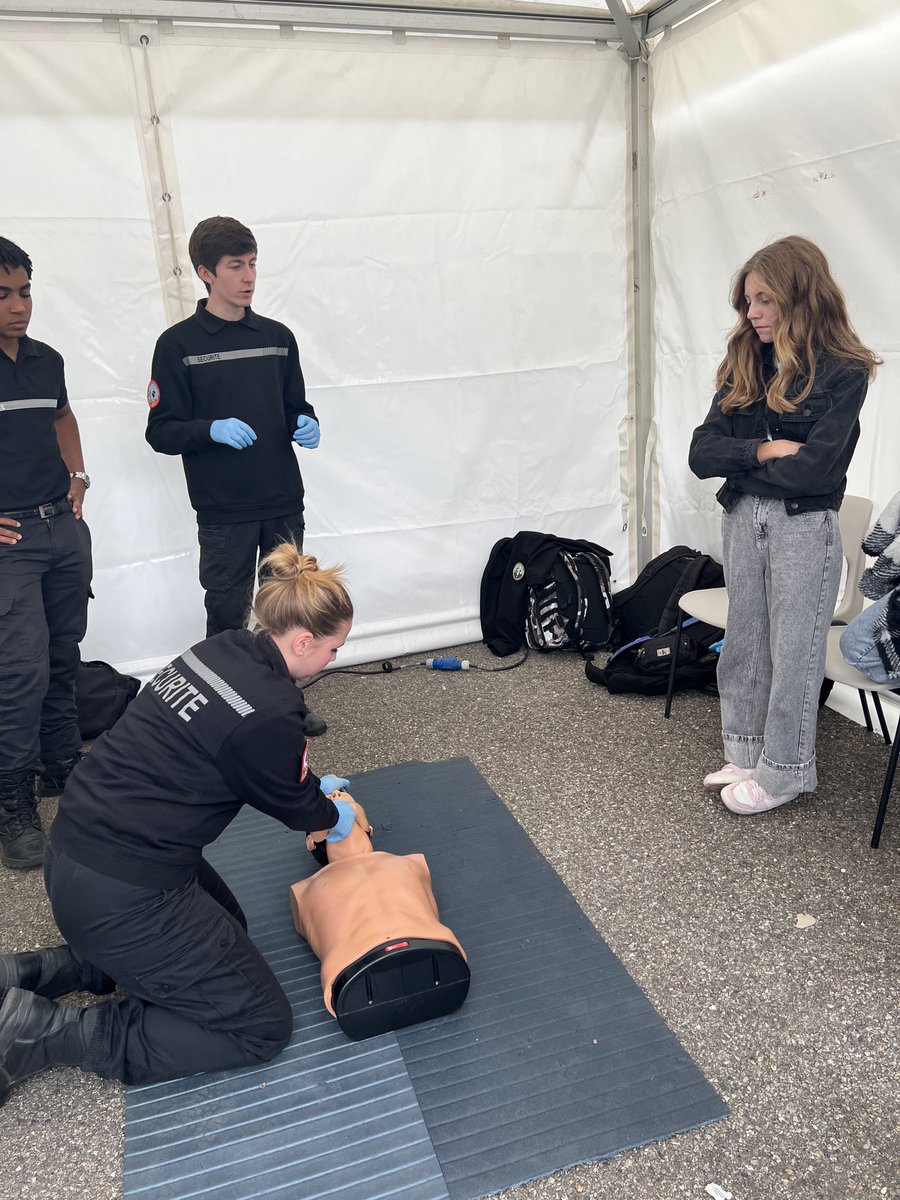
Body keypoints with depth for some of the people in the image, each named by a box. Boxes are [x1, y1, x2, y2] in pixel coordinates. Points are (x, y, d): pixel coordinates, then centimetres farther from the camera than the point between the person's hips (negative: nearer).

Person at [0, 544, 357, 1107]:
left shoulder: (219, 650, 2)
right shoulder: (269, 712, -23)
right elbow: (292, 806, -2)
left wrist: (313, 785, 30)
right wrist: (336, 816, 19)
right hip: (121, 894, -9)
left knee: (228, 927, 29)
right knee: (263, 1026, 4)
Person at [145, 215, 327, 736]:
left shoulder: (278, 337, 9)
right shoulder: (179, 345, -4)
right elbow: (162, 431, -5)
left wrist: (307, 424, -5)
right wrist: (212, 430, -23)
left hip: (284, 502, 4)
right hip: (223, 510, -4)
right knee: (228, 614, 5)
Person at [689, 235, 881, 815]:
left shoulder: (843, 372, -10)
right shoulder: (746, 367, 6)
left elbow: (815, 467, -21)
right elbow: (702, 453, -3)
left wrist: (739, 463, -8)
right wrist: (763, 451, -18)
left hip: (805, 526, -6)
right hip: (742, 518, 6)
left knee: (793, 652, 5)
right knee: (745, 643, 14)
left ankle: (783, 772, 20)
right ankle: (746, 755, 30)